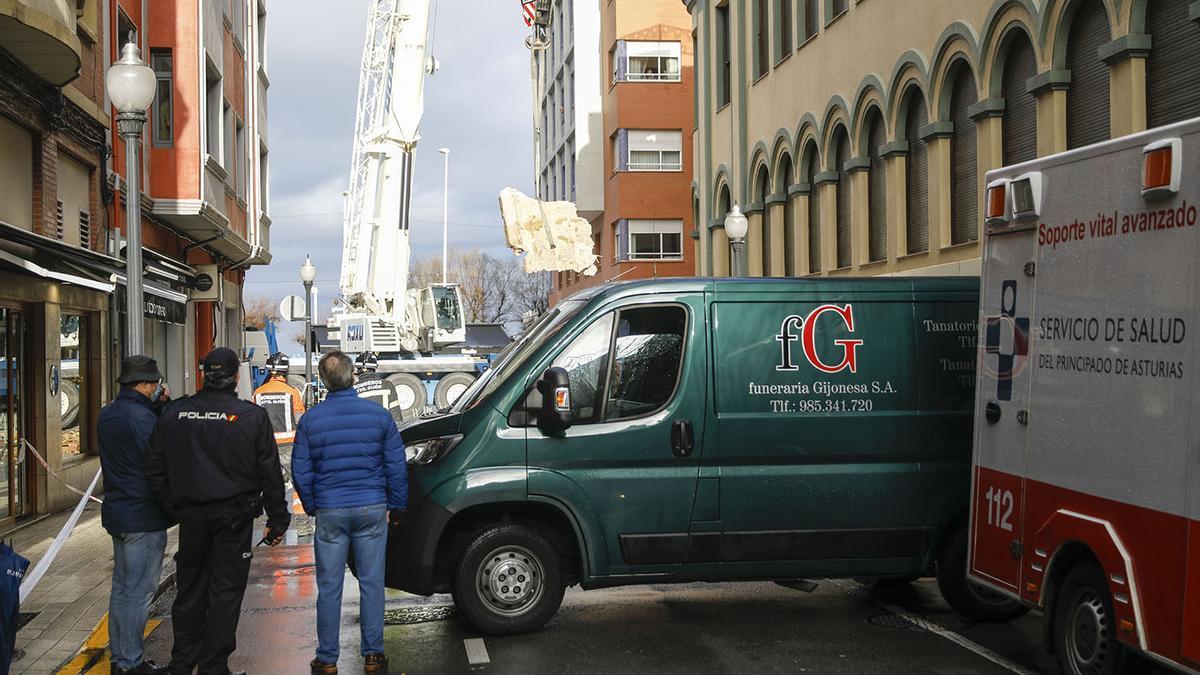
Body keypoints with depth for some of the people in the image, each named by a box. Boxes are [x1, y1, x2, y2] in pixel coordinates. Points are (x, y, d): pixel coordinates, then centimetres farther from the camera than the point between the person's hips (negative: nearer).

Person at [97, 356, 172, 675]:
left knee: (122, 587, 17)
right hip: (143, 517, -10)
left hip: (116, 513, 10)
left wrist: (158, 406, 0)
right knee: (139, 592, -2)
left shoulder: (108, 414, 9)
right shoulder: (141, 417, -21)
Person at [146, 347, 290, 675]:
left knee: (189, 590, 14)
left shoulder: (173, 414, 2)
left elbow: (156, 471, 7)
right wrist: (277, 519, 1)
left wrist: (173, 509, 15)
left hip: (191, 516, 3)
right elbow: (270, 474, -5)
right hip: (234, 518, -3)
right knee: (225, 592, 4)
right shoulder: (252, 417, -7)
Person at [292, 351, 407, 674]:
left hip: (330, 512, 0)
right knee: (372, 583, 7)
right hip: (372, 509, 0)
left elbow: (300, 471, 4)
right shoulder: (379, 415, -2)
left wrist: (311, 507, 17)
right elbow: (397, 466, 2)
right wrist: (397, 507, 12)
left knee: (329, 587, 7)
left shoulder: (311, 419, -2)